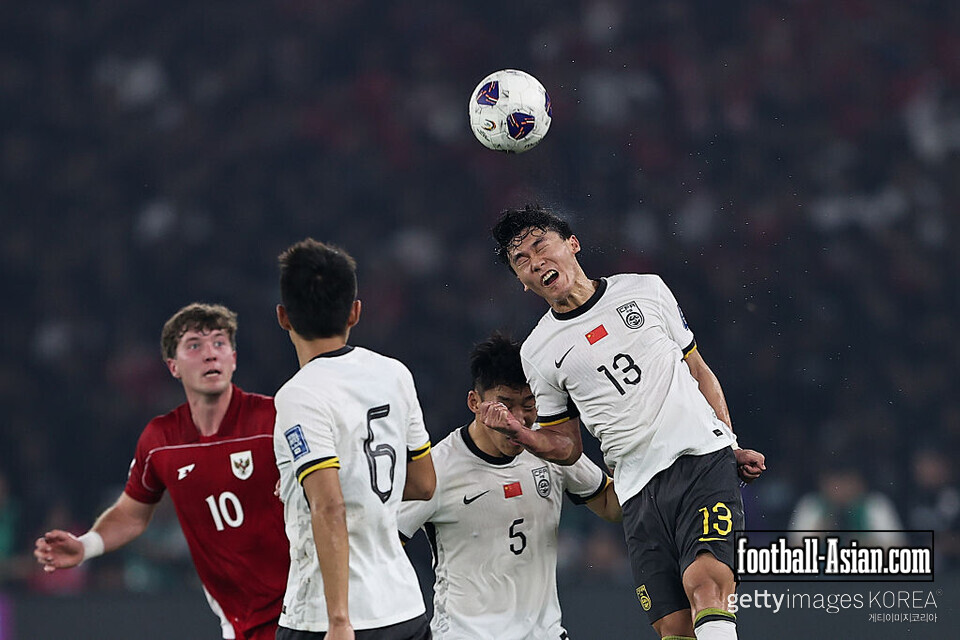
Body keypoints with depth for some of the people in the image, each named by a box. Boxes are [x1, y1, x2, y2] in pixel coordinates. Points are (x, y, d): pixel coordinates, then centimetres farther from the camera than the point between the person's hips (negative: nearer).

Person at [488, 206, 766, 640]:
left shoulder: (645, 290, 10)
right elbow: (567, 446, 18)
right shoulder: (537, 353, 11)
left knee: (705, 583, -26)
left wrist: (732, 445, 12)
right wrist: (519, 433, -2)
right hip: (640, 494, 2)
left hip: (703, 459, -2)